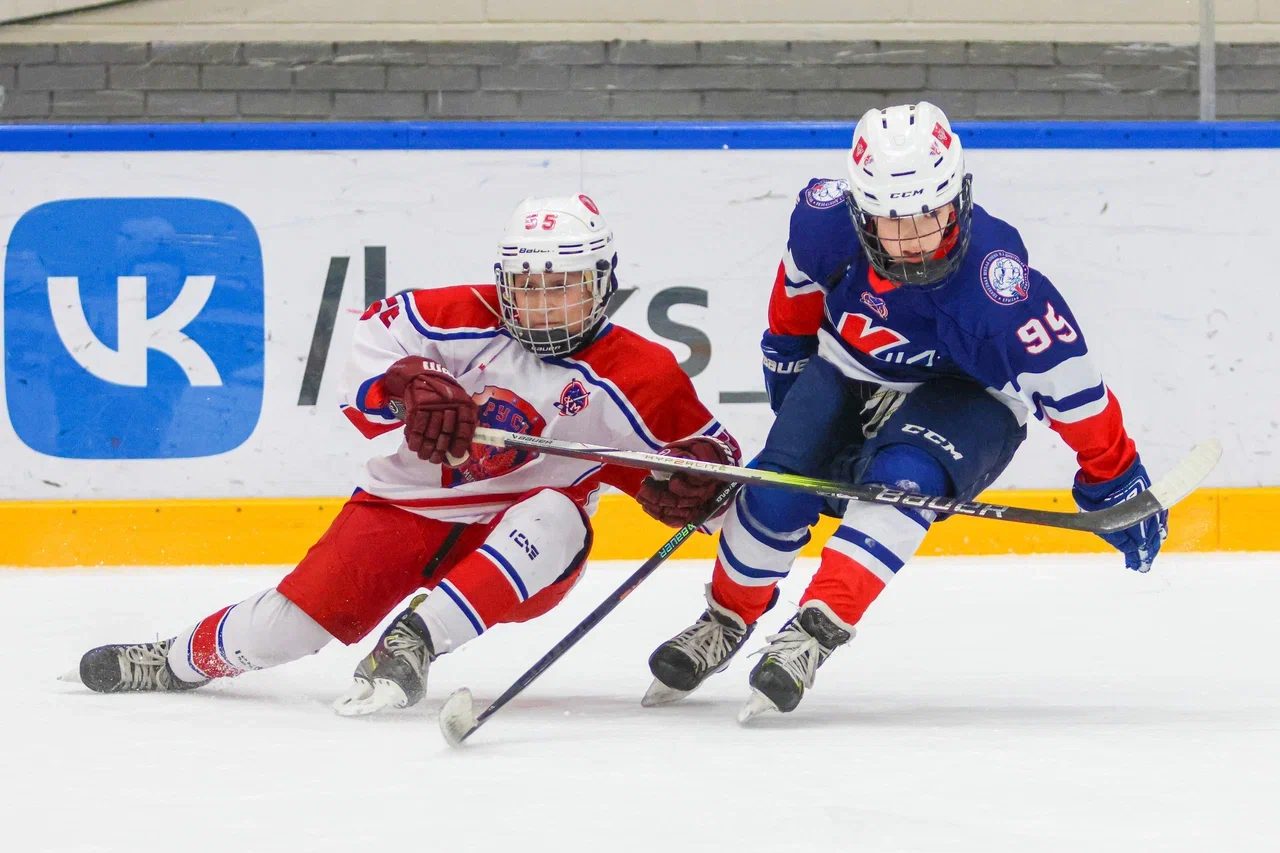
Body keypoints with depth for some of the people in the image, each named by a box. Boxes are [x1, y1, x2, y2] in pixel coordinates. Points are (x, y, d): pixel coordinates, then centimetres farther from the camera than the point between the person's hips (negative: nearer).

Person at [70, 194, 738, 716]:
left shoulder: (632, 375, -10)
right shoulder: (470, 319, -7)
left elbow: (705, 444, -7)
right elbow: (375, 338, -11)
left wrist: (693, 483, -31)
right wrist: (409, 384, -32)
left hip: (517, 549, -1)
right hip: (409, 505, 1)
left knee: (556, 514, -36)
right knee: (295, 619, -10)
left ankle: (415, 640, -38)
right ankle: (184, 659, 23)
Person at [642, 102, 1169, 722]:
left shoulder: (998, 286, -38)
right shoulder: (826, 219, -25)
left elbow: (1067, 383, -27)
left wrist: (1115, 481, -17)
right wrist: (787, 353, 18)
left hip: (966, 395, -4)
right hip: (850, 368, 4)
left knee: (902, 479, -32)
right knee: (777, 491, -12)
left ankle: (817, 630, -32)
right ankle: (728, 620, 14)